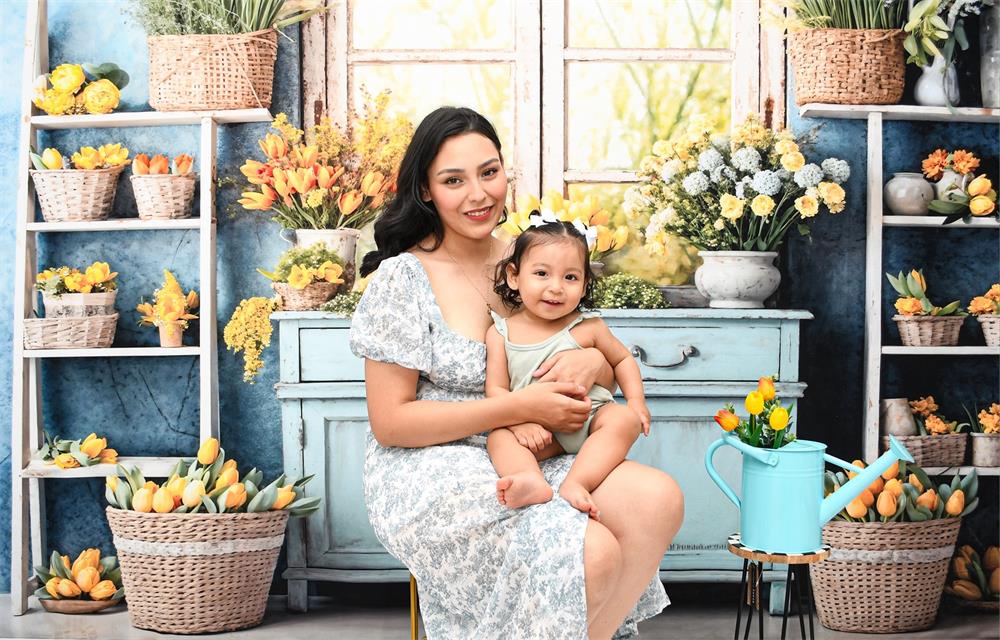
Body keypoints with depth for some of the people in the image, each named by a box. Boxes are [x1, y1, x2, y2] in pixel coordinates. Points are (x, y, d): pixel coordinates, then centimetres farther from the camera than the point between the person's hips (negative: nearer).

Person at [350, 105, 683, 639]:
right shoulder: (403, 278, -8)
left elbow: (617, 369, 15)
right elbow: (389, 423, -11)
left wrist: (593, 362, -11)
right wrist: (519, 407, -17)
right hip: (429, 477, -6)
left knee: (658, 499, -21)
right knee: (592, 553, -30)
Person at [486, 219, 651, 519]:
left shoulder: (588, 328, 0)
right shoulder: (501, 333, 0)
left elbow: (622, 359, 16)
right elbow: (496, 388, -3)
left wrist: (636, 400, 0)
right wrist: (520, 422, -22)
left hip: (591, 418, 0)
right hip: (539, 431, 0)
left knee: (625, 420, -27)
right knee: (499, 436, -25)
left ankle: (576, 483, -40)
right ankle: (531, 481, -54)